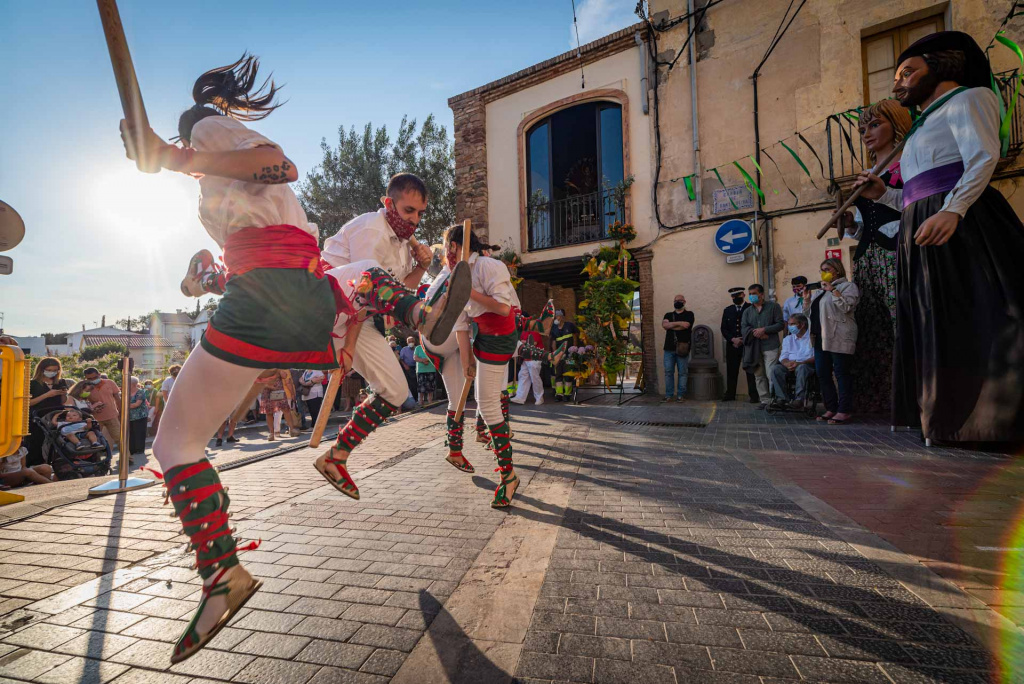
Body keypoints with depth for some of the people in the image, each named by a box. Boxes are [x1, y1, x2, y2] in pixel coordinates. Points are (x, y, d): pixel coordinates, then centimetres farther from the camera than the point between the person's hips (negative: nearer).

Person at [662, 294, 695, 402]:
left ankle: (680, 395, 6)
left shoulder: (689, 314, 9)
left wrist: (670, 325, -2)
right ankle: (668, 395, 7)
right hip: (669, 348, 3)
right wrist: (679, 323, -6)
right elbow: (664, 325, -1)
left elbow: (686, 325, -11)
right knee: (668, 372, 2)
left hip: (682, 348, -3)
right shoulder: (668, 315, 19)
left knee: (682, 372, -1)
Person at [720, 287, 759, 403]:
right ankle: (730, 394, 14)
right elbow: (723, 329, 8)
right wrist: (733, 339, -7)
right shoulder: (727, 310, 13)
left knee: (750, 371, -1)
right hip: (732, 345, 3)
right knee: (731, 370, 6)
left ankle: (754, 395, 3)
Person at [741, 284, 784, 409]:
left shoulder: (773, 307, 5)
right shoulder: (747, 311, 16)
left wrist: (764, 330, -12)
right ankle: (765, 401, 12)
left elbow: (780, 324, -2)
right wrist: (755, 333, -12)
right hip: (754, 348, 4)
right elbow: (744, 328, 5)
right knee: (759, 376, 5)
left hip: (770, 346, -4)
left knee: (771, 375, -9)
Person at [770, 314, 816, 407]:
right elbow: (783, 357, 11)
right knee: (776, 369, -28)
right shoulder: (788, 339, 24)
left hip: (807, 365, -4)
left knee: (801, 368, -39)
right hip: (790, 365, 4)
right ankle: (783, 398, -29)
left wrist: (800, 363, -21)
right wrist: (787, 364, -14)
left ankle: (800, 398, -38)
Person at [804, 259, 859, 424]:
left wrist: (832, 290, -15)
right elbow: (811, 311, 25)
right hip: (820, 339, 8)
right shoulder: (820, 290, 23)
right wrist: (807, 298, 9)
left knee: (842, 374, -4)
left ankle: (844, 411, 1)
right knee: (822, 374, 7)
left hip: (839, 339, -8)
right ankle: (831, 409, 16)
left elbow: (846, 307, -15)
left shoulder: (847, 286, 1)